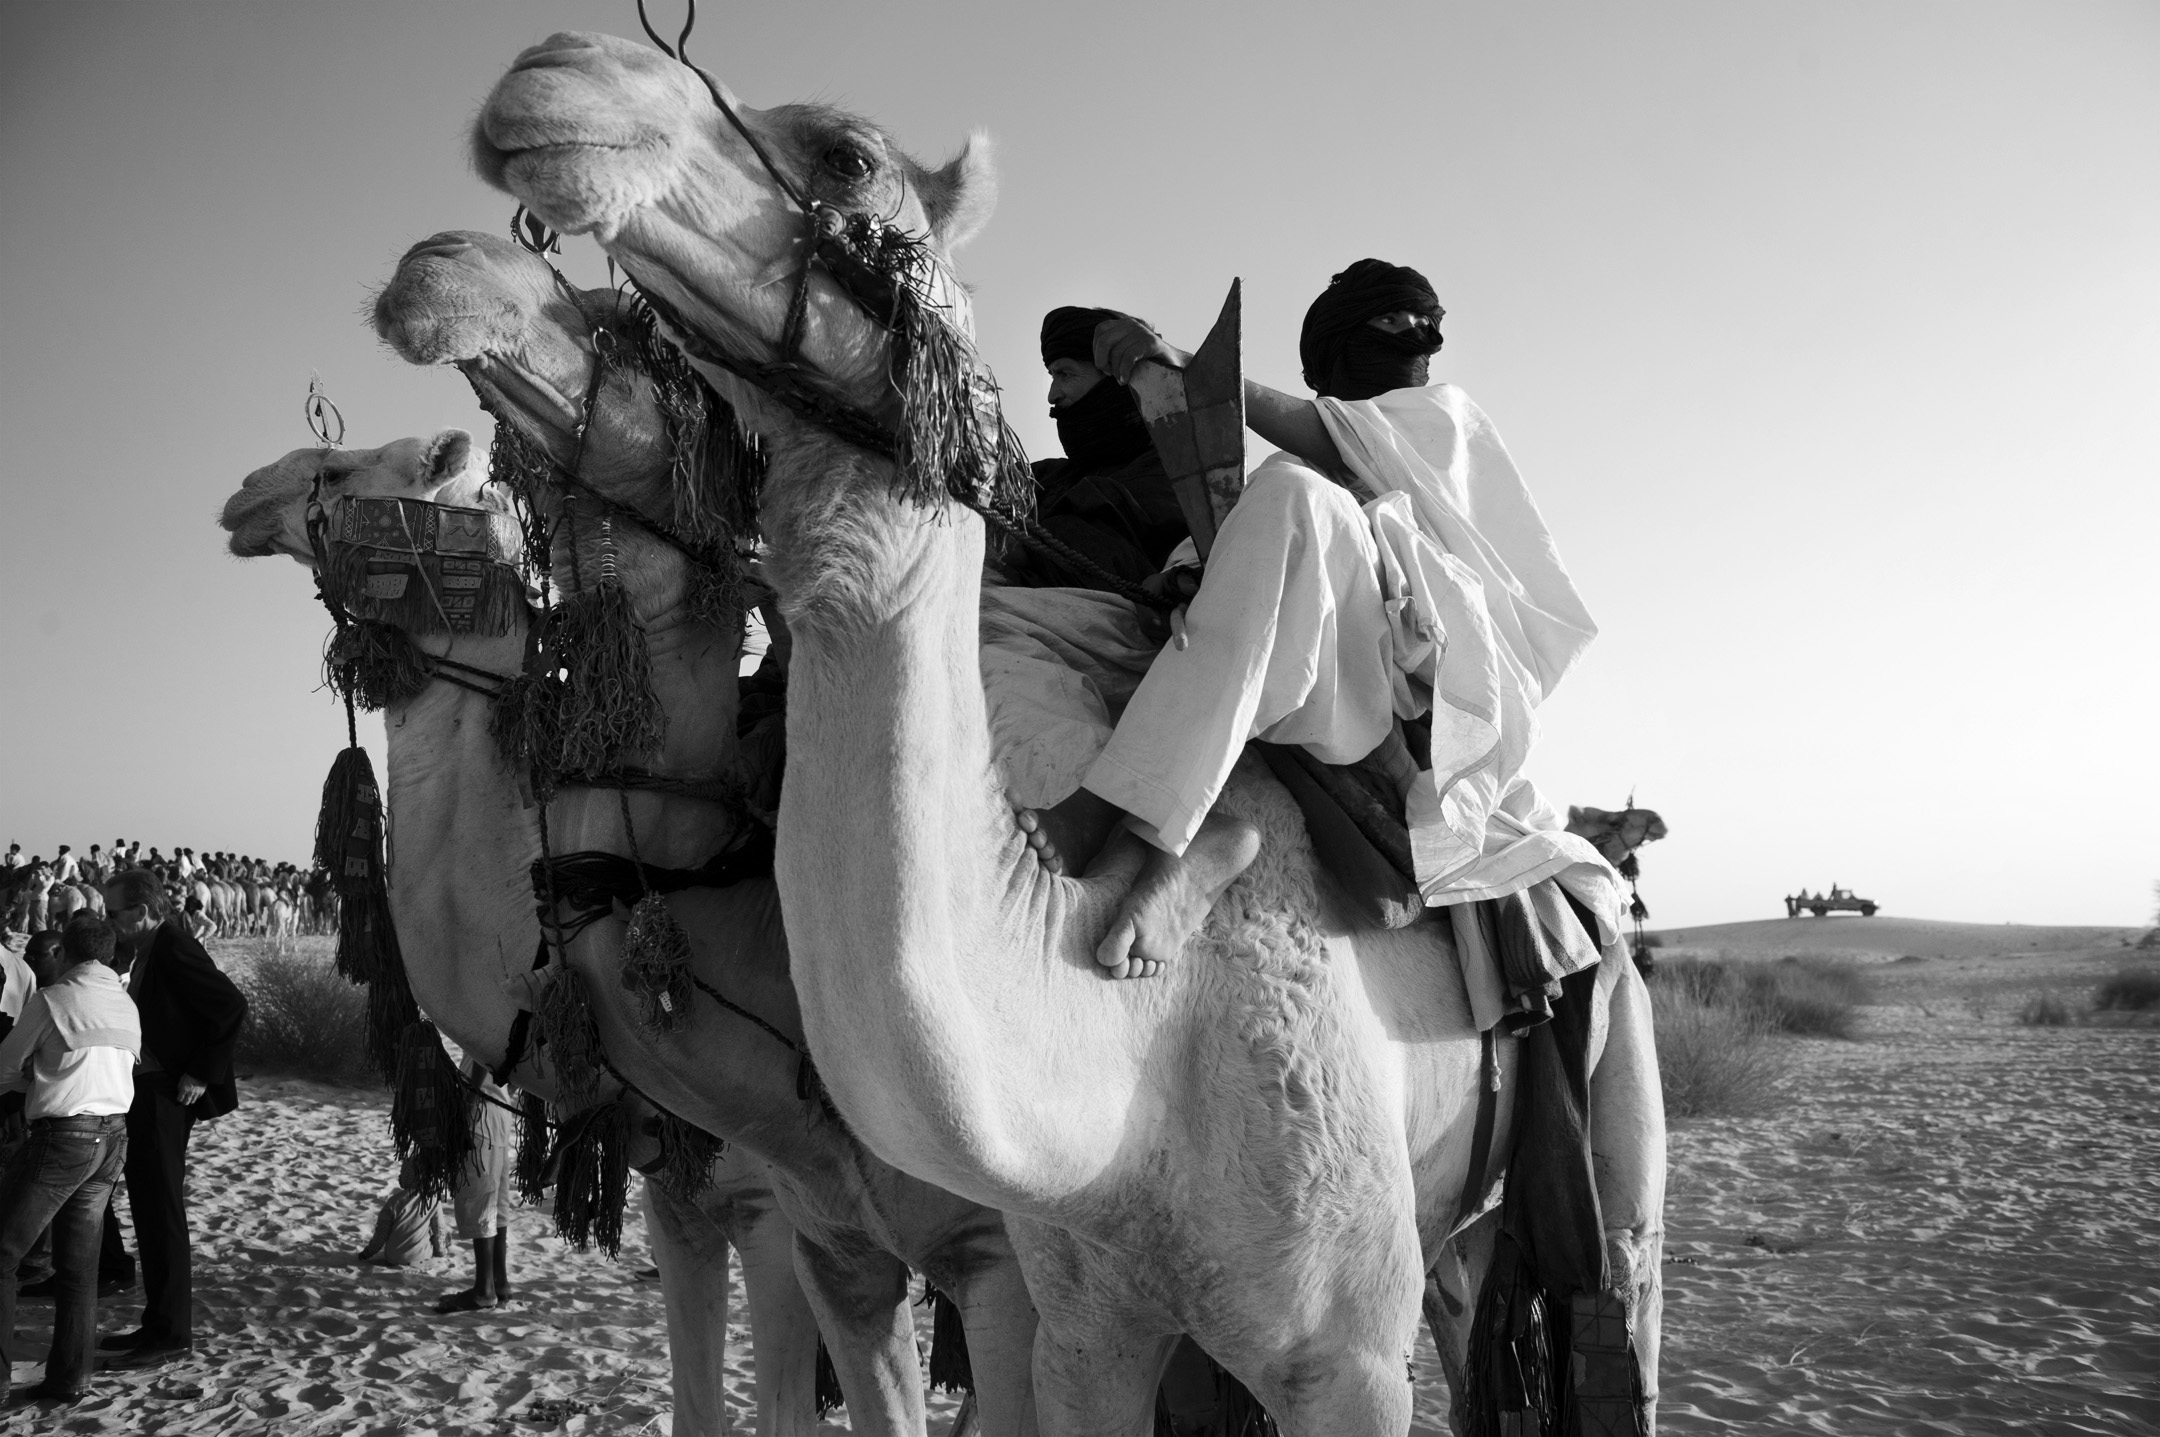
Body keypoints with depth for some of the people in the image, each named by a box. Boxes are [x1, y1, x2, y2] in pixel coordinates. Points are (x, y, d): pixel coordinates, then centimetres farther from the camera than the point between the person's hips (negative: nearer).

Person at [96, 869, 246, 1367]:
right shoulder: (145, 951, 10)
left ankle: (173, 1331, 7)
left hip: (168, 1095, -9)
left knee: (163, 1213, -2)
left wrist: (202, 1075, -21)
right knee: (149, 1208, 15)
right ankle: (158, 1323, 25)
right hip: (145, 1094, 9)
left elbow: (232, 1007, -24)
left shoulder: (174, 948, -17)